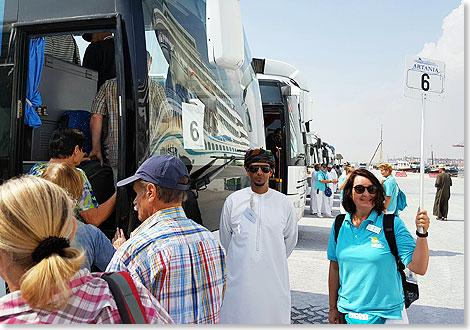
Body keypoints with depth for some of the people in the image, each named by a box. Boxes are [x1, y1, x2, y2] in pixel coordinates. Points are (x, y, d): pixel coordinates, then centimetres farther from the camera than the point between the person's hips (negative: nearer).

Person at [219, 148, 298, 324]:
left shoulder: (284, 202, 2)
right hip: (239, 278, 0)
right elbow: (224, 239, 12)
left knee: (274, 316, 5)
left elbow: (290, 240, 15)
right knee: (238, 315, 4)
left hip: (274, 279, 1)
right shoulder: (233, 201, 0)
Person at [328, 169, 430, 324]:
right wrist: (333, 308, 9)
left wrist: (422, 233, -29)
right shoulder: (340, 225, -2)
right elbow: (334, 267, 6)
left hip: (386, 314, -2)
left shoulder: (393, 224, -11)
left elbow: (419, 269, -16)